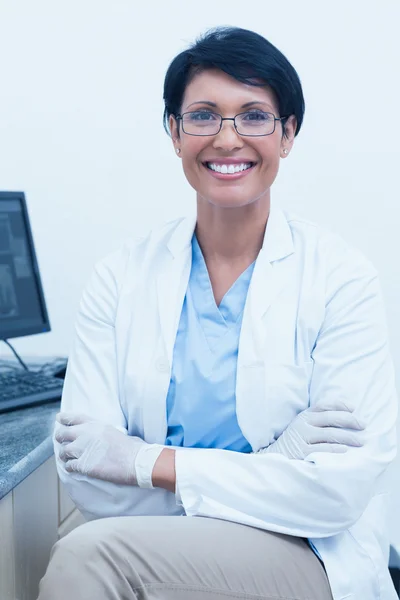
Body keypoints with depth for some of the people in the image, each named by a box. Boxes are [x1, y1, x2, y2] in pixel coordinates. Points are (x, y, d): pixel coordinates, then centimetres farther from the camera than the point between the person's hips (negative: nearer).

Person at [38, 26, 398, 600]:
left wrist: (145, 462, -13)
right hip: (161, 552, 3)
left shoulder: (343, 277, -5)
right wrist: (275, 460, -16)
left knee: (90, 553, -28)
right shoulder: (120, 275, 1)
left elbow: (340, 492, -12)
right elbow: (85, 478, -6)